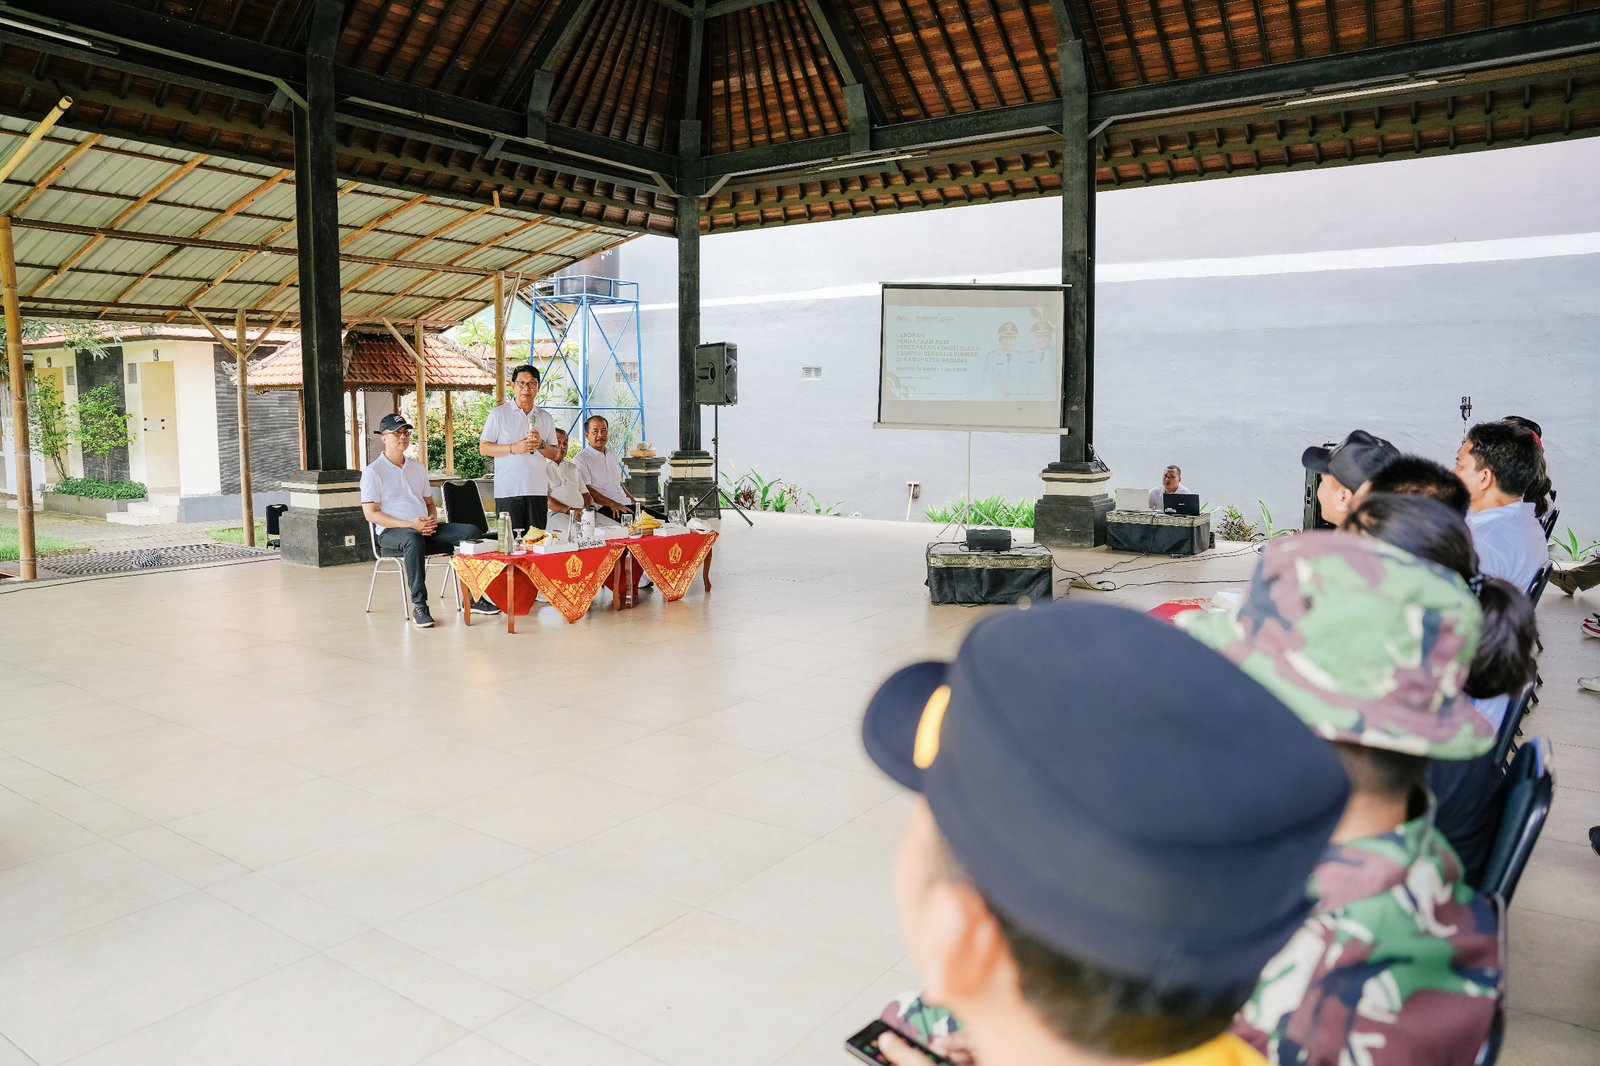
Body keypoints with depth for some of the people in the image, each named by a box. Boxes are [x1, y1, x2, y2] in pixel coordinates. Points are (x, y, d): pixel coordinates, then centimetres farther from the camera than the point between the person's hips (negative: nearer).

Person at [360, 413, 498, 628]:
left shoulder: (417, 467, 20)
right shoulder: (373, 471, 1)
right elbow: (370, 513, -8)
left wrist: (432, 519, -2)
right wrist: (410, 524, -19)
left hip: (425, 528, 6)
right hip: (391, 532, -6)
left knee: (471, 532, -14)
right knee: (414, 538, -42)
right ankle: (419, 606, -38)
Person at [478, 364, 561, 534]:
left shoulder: (546, 417, 15)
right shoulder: (498, 414, 5)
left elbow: (554, 455, 15)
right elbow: (484, 448, 0)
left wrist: (540, 445, -6)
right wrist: (513, 448, -12)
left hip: (538, 489, 3)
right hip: (508, 490, -3)